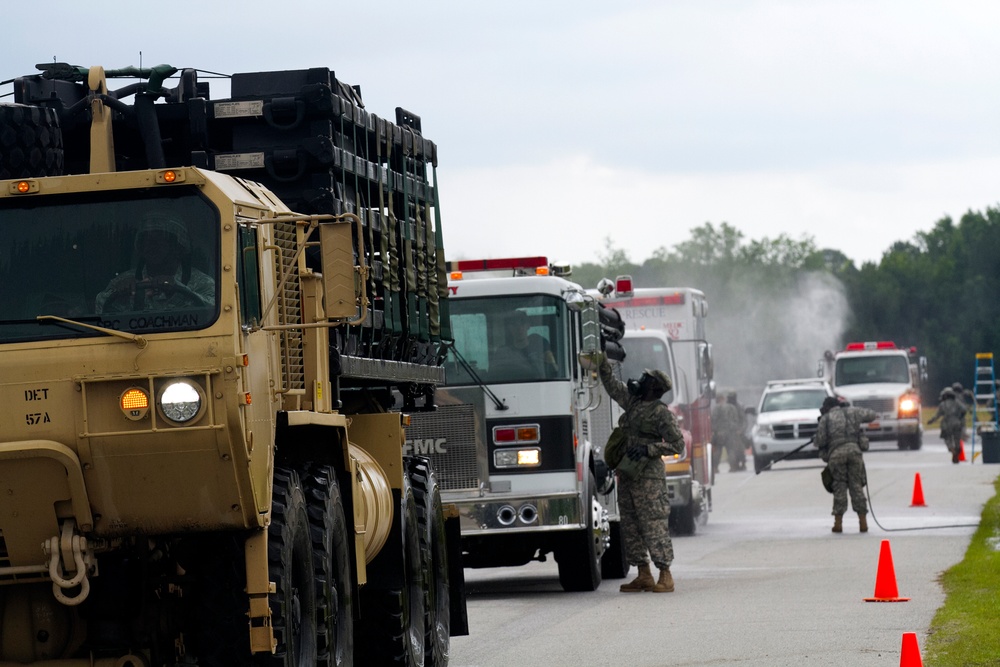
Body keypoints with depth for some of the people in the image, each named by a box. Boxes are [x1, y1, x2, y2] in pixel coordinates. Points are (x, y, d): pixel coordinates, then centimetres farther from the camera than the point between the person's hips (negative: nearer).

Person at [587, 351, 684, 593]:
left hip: (648, 476, -9)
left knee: (654, 526, -9)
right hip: (627, 475, 9)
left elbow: (677, 445, -11)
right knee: (630, 528, 8)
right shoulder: (632, 401, 13)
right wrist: (602, 364, 17)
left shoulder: (661, 413, -9)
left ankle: (665, 576, -6)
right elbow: (612, 385, 26)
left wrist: (647, 450, -19)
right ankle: (644, 576, 13)